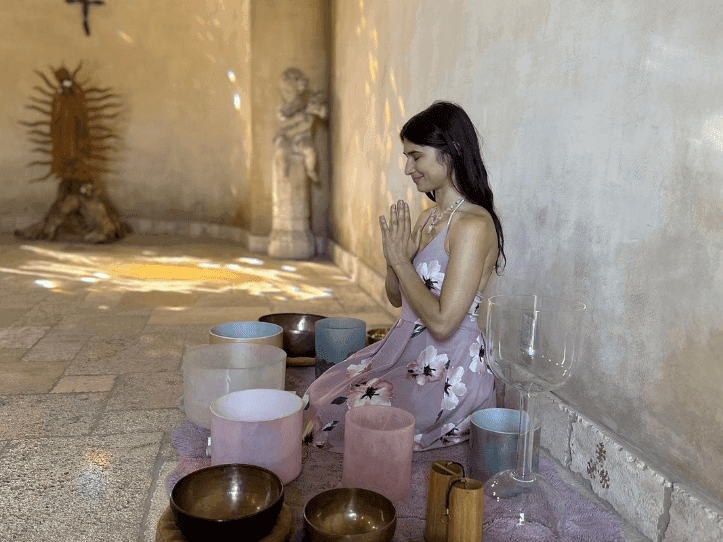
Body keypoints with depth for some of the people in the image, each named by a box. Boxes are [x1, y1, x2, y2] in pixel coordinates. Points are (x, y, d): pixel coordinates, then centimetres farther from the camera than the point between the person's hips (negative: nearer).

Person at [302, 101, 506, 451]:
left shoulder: (473, 225, -20)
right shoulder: (428, 217, 8)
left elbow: (442, 323, -25)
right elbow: (397, 298, 14)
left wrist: (401, 260, -16)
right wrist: (395, 257, -6)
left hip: (447, 371, -8)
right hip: (405, 350, 8)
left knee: (332, 417, -7)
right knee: (317, 396, 2)